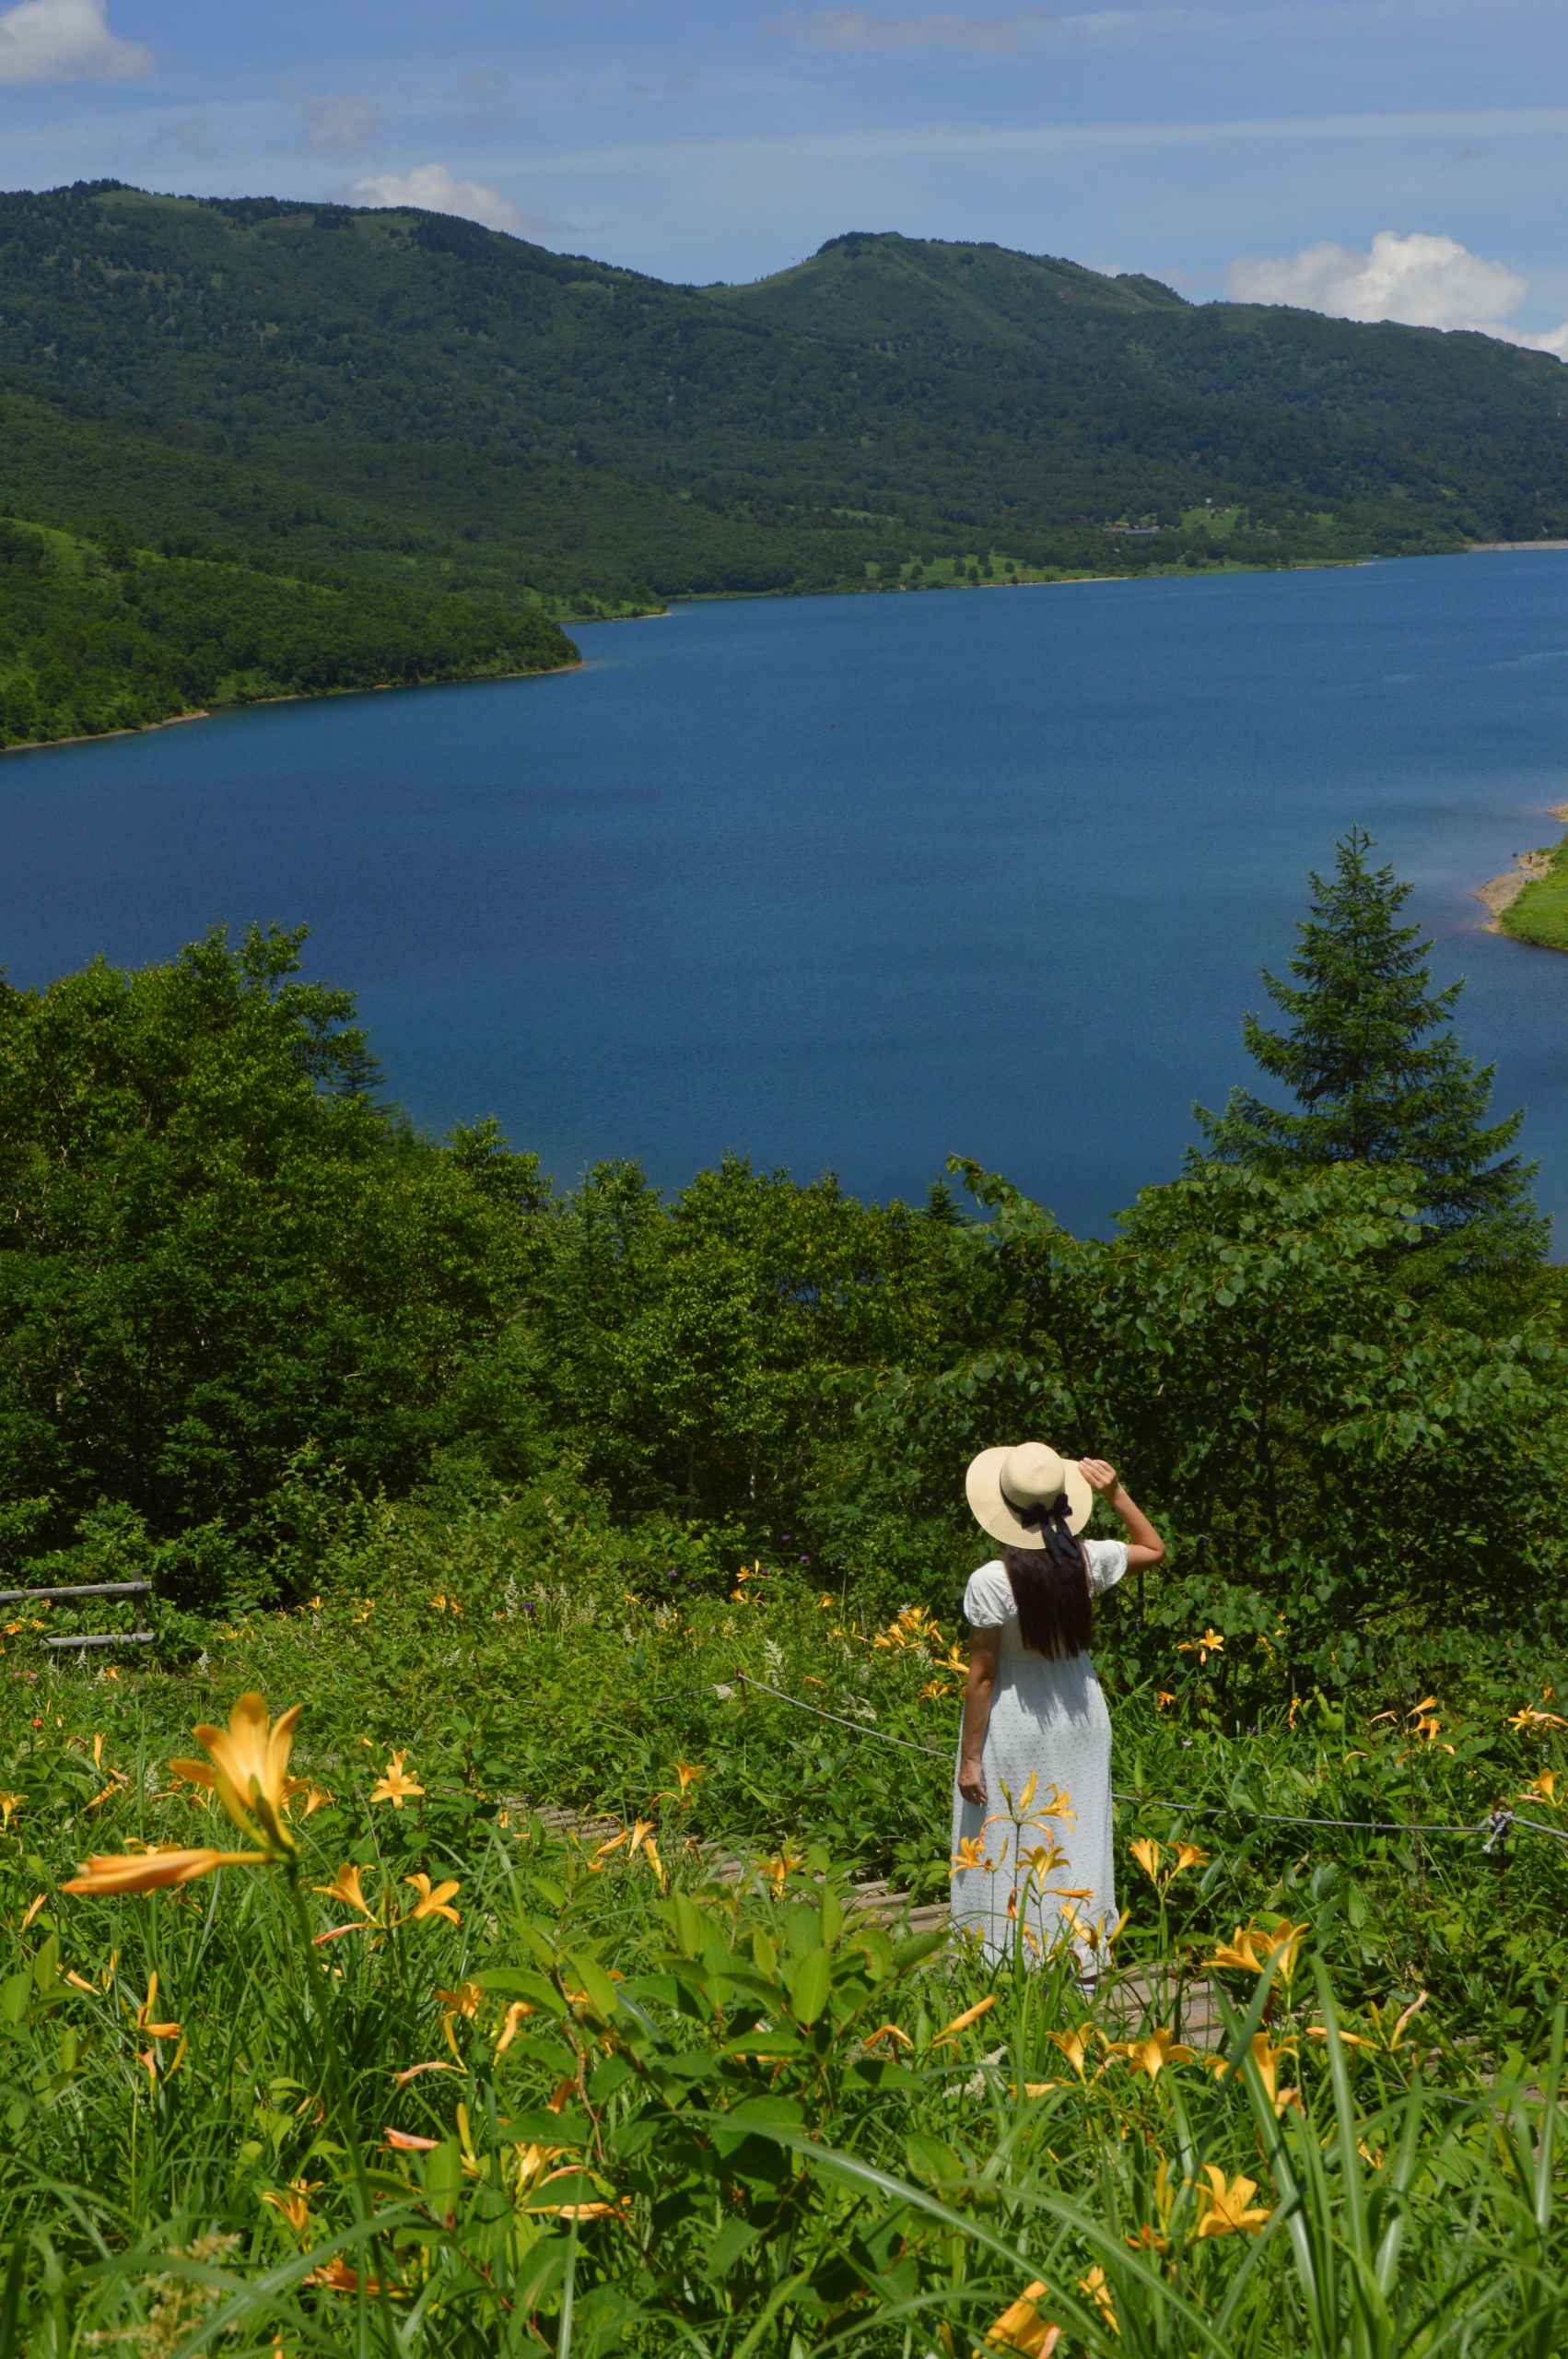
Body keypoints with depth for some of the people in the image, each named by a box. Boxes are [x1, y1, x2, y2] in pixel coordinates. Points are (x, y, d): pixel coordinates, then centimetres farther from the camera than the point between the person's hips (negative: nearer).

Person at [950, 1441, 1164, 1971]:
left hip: (1014, 1728, -5)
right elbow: (1154, 1548, 10)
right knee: (1077, 1838, 17)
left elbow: (982, 1675, -16)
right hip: (1080, 1721, 5)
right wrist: (1115, 1493, 2)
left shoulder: (991, 1582, -24)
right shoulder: (1089, 1561, -12)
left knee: (1010, 1850, 8)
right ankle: (1080, 1961, 27)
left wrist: (969, 1758, -7)